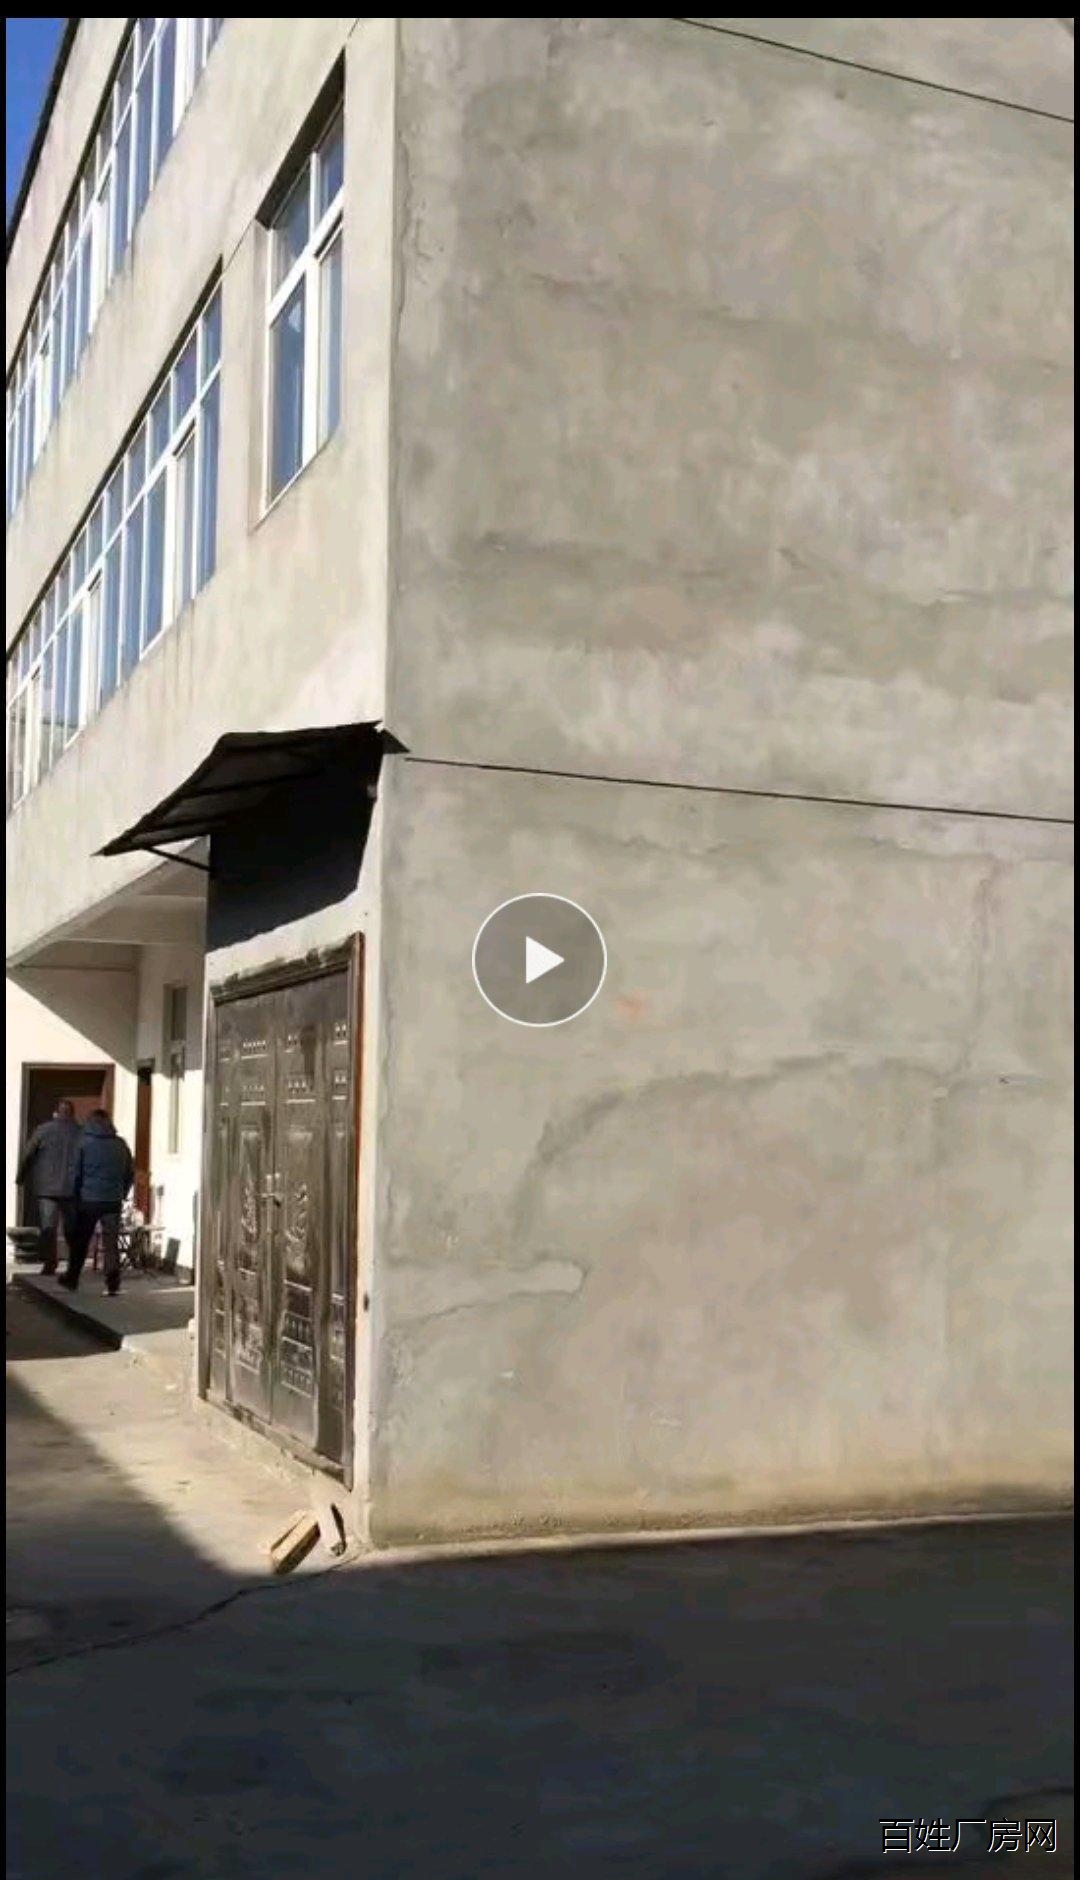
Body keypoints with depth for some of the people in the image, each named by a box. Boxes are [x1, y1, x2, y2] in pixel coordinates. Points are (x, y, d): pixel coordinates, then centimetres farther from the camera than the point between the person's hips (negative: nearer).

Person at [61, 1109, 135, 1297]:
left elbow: (76, 1172, 0)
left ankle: (71, 1278, 22)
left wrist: (76, 1195, 12)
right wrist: (123, 1194, 18)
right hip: (113, 1201, 2)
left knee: (80, 1241, 13)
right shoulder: (120, 1144, 4)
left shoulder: (85, 1143, -3)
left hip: (88, 1199, -2)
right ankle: (113, 1283, -4)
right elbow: (130, 1172, 9)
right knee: (111, 1242, 4)